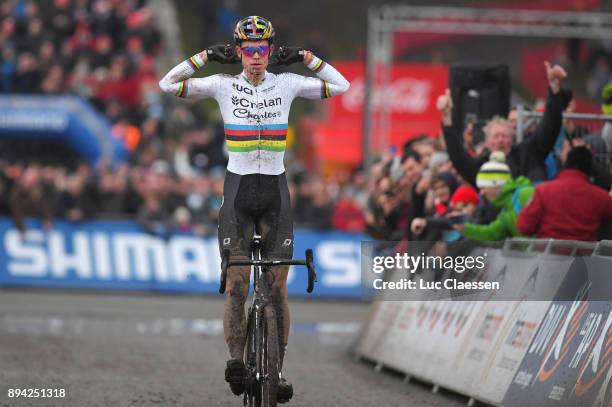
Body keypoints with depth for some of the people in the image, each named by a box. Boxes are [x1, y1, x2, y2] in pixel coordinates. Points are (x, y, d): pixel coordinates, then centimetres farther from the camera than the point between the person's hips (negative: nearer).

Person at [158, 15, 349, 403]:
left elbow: (341, 85, 6)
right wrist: (205, 56, -10)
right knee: (237, 285, -11)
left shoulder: (287, 84, 2)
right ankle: (236, 358, -7)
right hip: (238, 189, -1)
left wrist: (307, 57, -2)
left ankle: (277, 371, 4)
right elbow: (168, 84, -3)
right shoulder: (224, 85, -1)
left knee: (278, 288, -1)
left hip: (275, 190, 1)